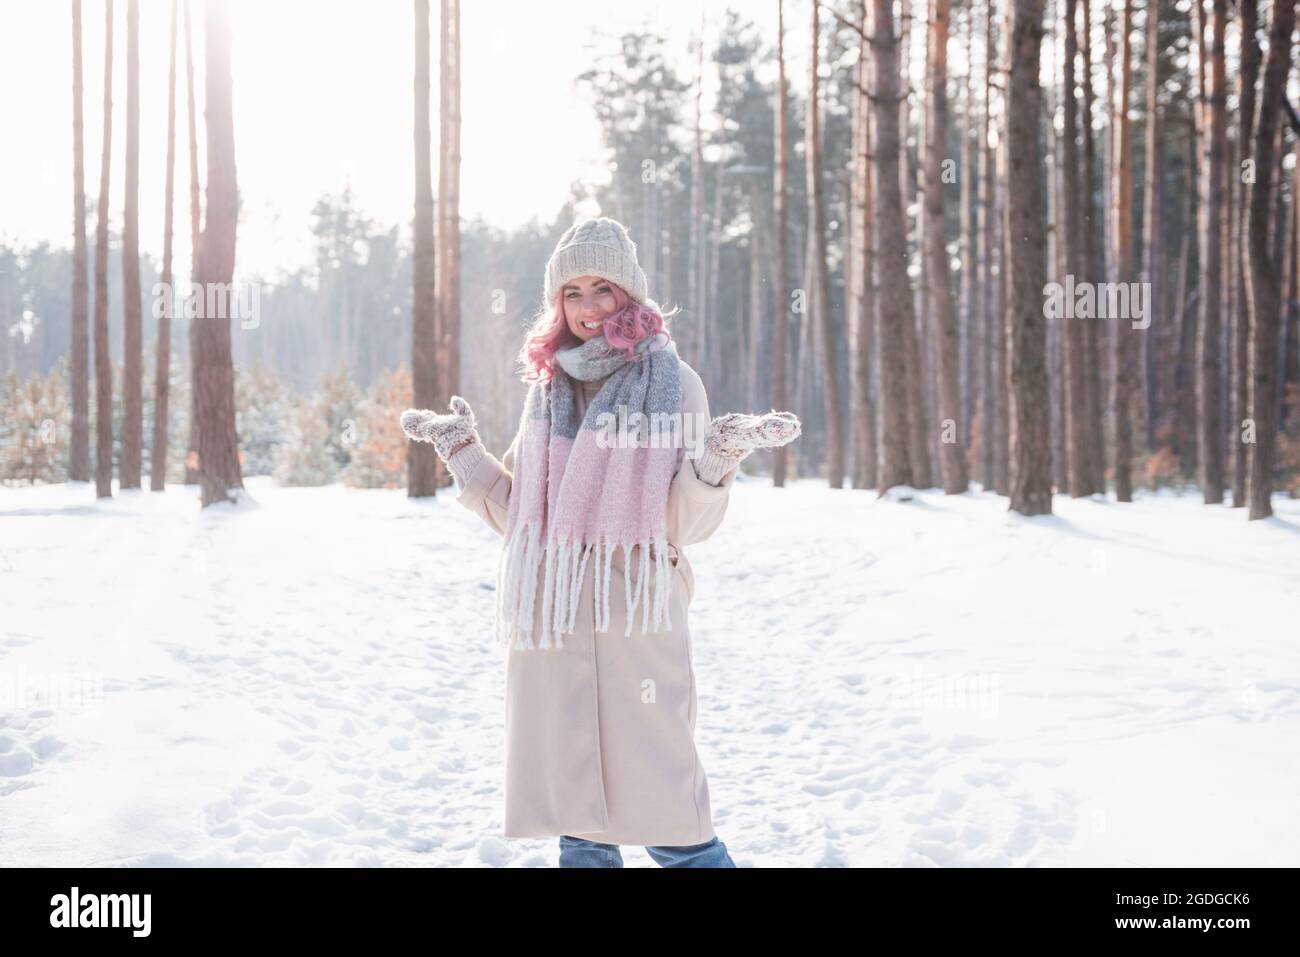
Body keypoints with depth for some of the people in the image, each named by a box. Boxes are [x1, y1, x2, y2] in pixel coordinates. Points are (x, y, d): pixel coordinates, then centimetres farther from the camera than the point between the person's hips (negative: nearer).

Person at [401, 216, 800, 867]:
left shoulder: (670, 381, 1)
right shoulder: (548, 387, 13)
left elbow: (686, 524, -4)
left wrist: (720, 455, -19)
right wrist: (459, 448, 14)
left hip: (634, 621, -4)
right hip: (549, 626, 5)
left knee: (665, 823, -8)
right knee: (576, 823, 10)